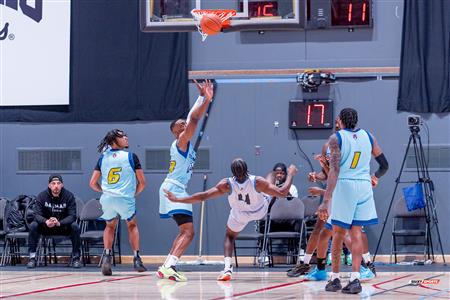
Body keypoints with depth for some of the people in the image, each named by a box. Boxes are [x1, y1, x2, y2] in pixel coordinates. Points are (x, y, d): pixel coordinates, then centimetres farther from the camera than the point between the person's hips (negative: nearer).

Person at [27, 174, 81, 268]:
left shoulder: (69, 196, -13)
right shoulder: (42, 196, -11)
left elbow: (72, 216, -20)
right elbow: (37, 214, -17)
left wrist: (59, 223, -39)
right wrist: (46, 222, -40)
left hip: (64, 227, -1)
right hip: (45, 227, 1)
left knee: (75, 226, -29)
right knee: (33, 225, -27)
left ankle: (76, 257, -17)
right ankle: (32, 258, -20)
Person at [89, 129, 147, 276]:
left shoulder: (103, 158, 12)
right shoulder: (131, 156, 3)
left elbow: (92, 183, 12)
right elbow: (142, 182, 3)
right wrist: (134, 194, 19)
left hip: (107, 199, 2)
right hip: (125, 198, -2)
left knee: (110, 226, 26)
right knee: (132, 225, 23)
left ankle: (107, 255, 5)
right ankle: (136, 259, 15)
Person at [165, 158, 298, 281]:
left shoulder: (227, 185, -35)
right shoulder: (257, 181, -37)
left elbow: (202, 196, -33)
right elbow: (282, 193, -30)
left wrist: (177, 199, -28)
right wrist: (290, 174, -15)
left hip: (240, 215, -1)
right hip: (260, 212, 1)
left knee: (230, 237, 22)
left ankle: (227, 268, -3)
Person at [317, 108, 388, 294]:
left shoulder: (336, 138, -5)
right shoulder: (368, 137, 8)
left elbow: (334, 170, -16)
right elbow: (384, 165, 13)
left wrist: (326, 200, -19)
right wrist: (375, 177, 35)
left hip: (343, 186, -3)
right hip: (364, 186, 3)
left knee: (338, 233, 8)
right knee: (356, 233, 6)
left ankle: (335, 279, 13)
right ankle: (355, 279, -5)